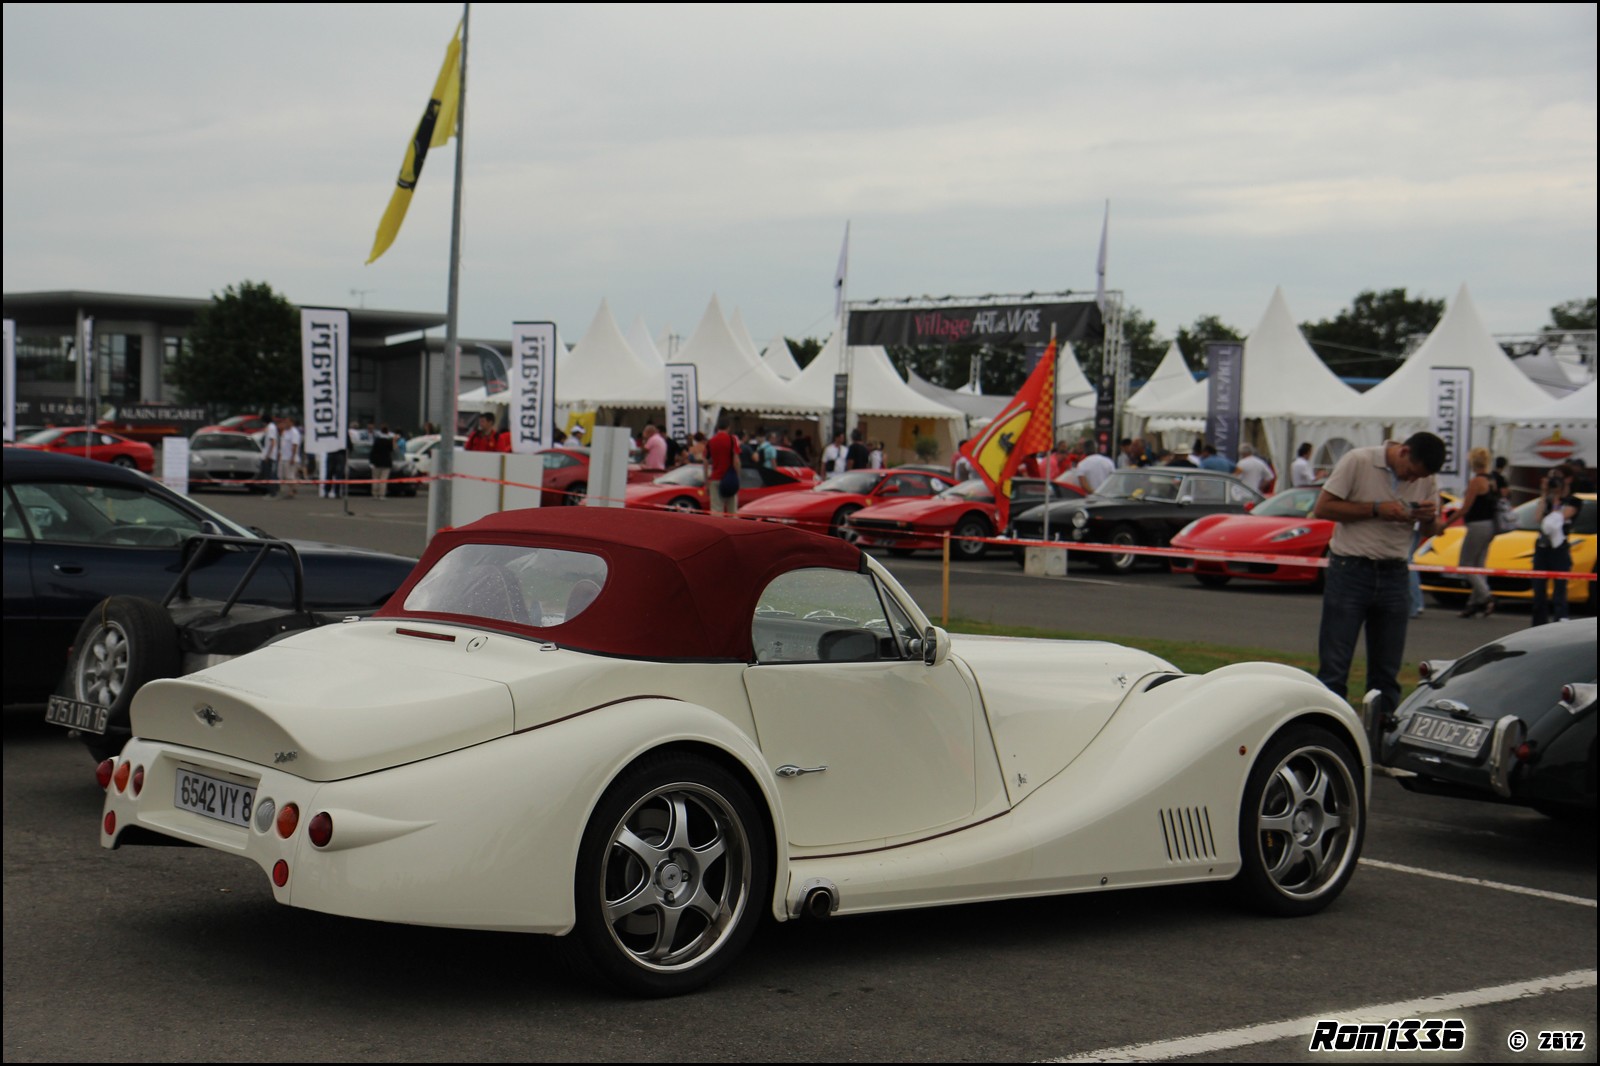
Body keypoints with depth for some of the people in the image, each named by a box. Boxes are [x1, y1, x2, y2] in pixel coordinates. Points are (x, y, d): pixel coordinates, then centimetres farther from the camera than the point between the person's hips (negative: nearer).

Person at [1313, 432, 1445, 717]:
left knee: (1386, 672, 7)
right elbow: (1322, 508, -9)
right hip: (1350, 572, -4)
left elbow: (1429, 532, 15)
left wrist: (1429, 518, -9)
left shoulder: (1428, 480, 7)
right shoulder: (1358, 461, -7)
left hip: (1394, 576, 4)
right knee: (1333, 668, -5)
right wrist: (1376, 509, -17)